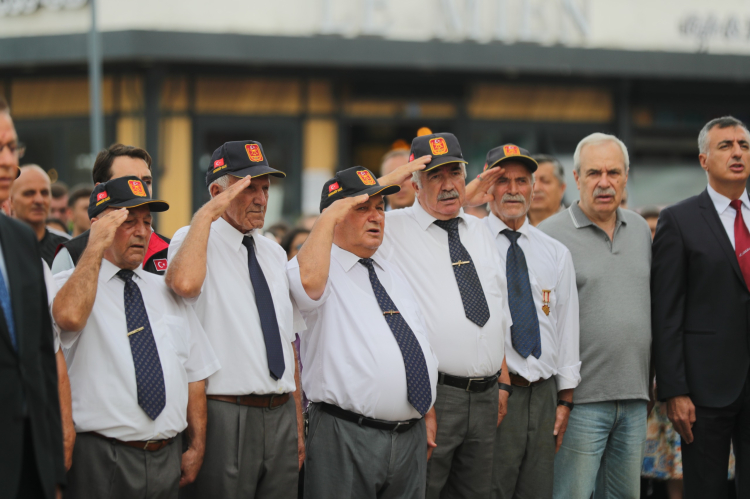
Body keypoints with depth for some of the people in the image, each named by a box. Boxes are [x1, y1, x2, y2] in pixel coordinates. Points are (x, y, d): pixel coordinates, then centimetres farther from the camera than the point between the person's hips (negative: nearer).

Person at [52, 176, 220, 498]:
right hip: (101, 459, -5)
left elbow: (195, 373, 16)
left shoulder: (166, 293, 17)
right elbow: (69, 316, -26)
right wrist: (95, 247, -17)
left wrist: (197, 447, 7)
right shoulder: (70, 285, -1)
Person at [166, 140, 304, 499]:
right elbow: (184, 283, -30)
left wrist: (298, 425, 17)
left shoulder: (274, 253, 17)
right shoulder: (195, 240, -4)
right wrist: (206, 214, -20)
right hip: (224, 415, -6)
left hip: (281, 415, 6)